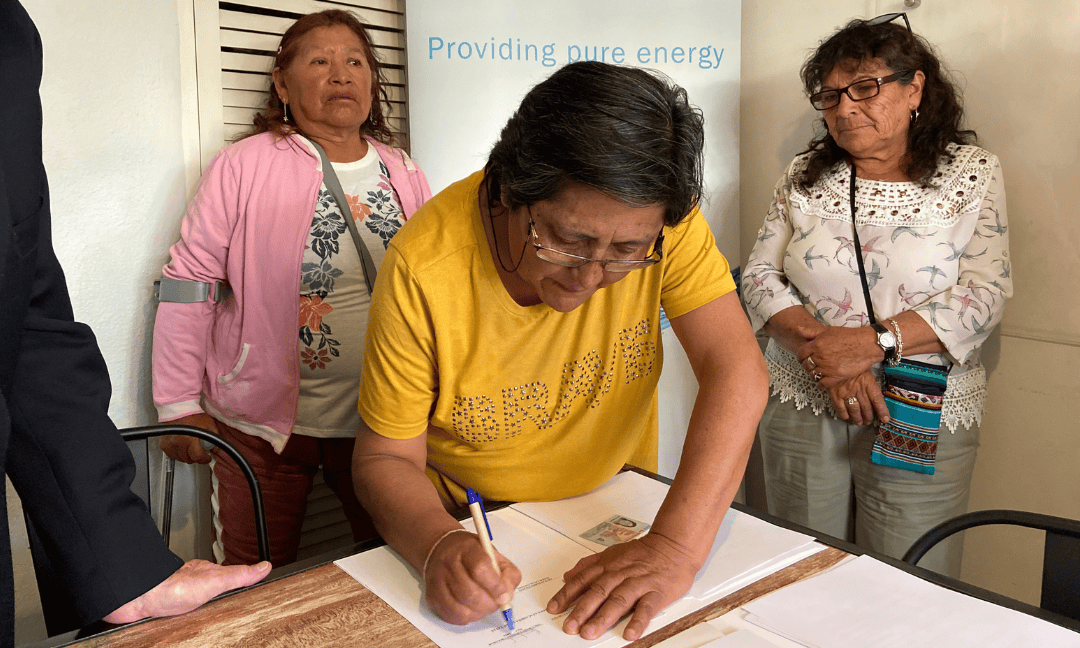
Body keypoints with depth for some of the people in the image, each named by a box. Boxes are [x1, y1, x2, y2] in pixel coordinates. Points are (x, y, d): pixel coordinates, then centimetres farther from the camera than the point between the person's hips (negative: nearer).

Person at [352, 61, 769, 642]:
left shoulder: (660, 222, -18)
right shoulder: (423, 268, -24)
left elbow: (736, 371, -23)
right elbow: (386, 458, -15)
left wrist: (676, 545, -34)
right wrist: (441, 546, -34)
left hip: (618, 517, 4)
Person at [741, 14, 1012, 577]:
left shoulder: (972, 174, 2)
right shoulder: (805, 176, 7)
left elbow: (984, 292, -8)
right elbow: (759, 277, 0)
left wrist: (873, 342, -20)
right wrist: (819, 346, -15)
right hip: (801, 409, 2)